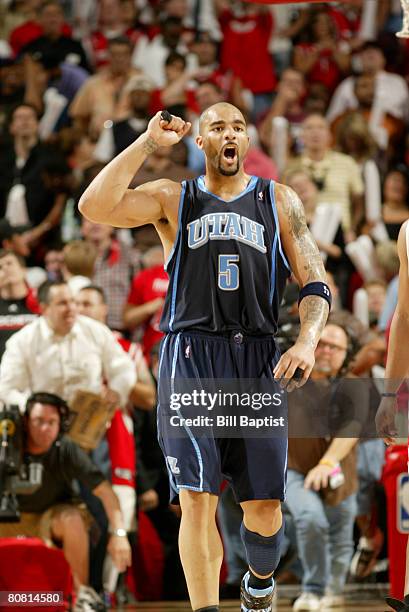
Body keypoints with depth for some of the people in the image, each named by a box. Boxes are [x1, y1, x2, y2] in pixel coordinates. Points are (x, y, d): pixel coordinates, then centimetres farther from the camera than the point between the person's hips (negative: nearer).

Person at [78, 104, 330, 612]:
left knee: (264, 507, 1)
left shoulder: (279, 201, 15)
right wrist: (148, 143, -2)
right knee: (197, 497, -13)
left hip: (258, 360, 1)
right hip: (190, 356, -1)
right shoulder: (173, 199, 12)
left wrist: (307, 342, -8)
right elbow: (94, 207, -5)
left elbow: (315, 283, 10)